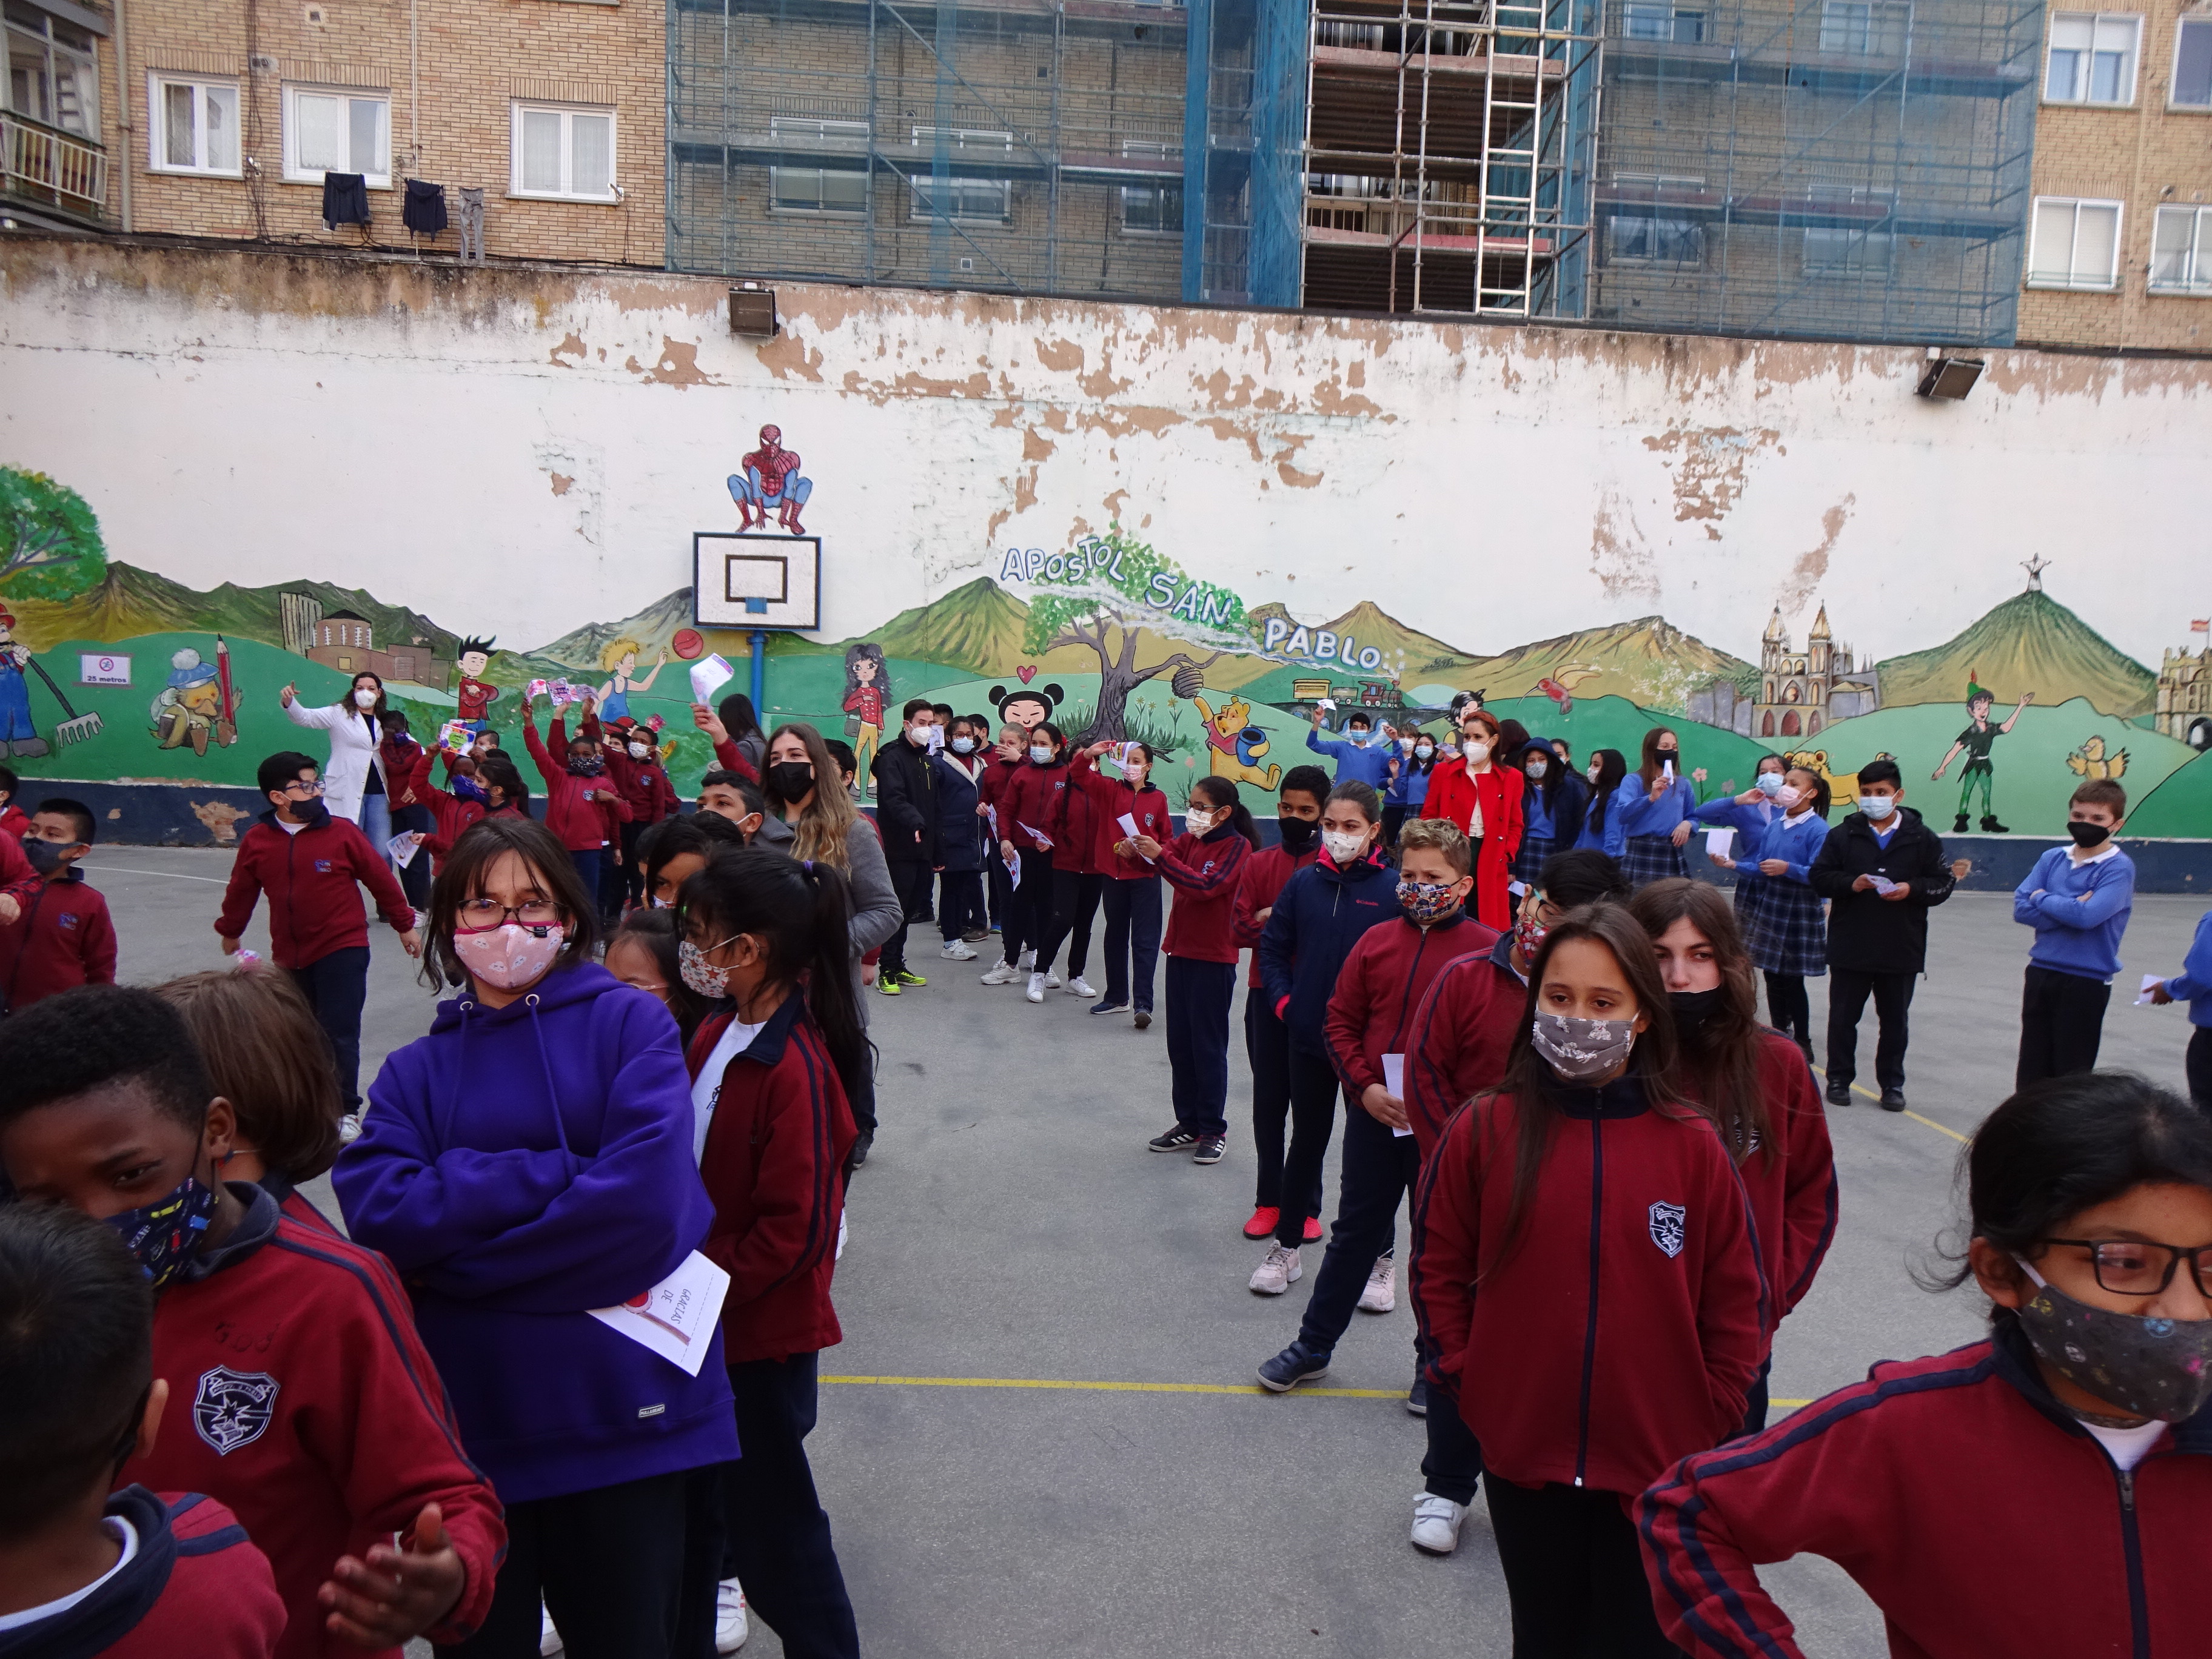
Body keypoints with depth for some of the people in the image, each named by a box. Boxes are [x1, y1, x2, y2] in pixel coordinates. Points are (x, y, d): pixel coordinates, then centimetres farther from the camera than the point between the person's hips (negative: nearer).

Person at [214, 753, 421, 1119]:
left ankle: (345, 1109, 9)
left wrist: (405, 925, 4)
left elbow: (381, 880, -2)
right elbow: (241, 890, 12)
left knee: (339, 1033, -4)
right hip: (288, 956, 3)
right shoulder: (257, 840, -3)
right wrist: (230, 931, 25)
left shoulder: (343, 833, -10)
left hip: (342, 951, -3)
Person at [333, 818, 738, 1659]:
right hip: (469, 1422, 3)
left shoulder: (630, 1022, -2)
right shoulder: (416, 1069, 8)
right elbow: (374, 1207, -11)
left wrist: (455, 1256, -10)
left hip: (623, 1419, -3)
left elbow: (648, 1197, -17)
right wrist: (559, 1174, -16)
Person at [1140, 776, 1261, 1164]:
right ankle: (1189, 1124, 23)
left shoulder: (1238, 846, -11)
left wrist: (1161, 855, -28)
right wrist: (1139, 848, -26)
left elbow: (1206, 886, -24)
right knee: (1180, 1043, 12)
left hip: (1214, 959, -7)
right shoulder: (1191, 839, 10)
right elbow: (1167, 852, -5)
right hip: (1181, 952, 7)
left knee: (1208, 1045, 1)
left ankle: (1214, 1130, 13)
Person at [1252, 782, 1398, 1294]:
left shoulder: (1393, 890, -10)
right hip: (1308, 1037, 3)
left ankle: (1375, 1258, 24)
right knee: (1306, 1141, 15)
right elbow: (1273, 946, 8)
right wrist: (1283, 1001, -1)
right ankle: (1287, 1246, 28)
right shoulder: (1304, 883, -1)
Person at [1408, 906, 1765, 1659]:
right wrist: (1461, 1379, -1)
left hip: (1659, 1462, 0)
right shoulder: (1484, 1129, -9)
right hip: (1523, 1451, 1)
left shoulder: (1692, 1145, -8)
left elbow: (1737, 1297, 1)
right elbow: (1439, 1266, 2)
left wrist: (1712, 1415, 0)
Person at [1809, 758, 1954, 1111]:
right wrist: (1850, 884, -16)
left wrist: (1911, 889, -15)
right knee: (1843, 1017, 7)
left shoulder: (1922, 838, 2)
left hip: (1901, 949, 0)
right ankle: (1839, 1079, 19)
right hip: (1849, 947, 0)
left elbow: (1944, 882, 3)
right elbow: (1819, 877, 2)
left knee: (1895, 1021, 10)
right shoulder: (1843, 835, 2)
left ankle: (1892, 1084, 22)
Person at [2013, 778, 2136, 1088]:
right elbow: (2021, 908, -2)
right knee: (2030, 1072, 12)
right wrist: (2069, 909, -15)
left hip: (2086, 981, -5)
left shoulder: (2119, 867, -8)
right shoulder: (2052, 859, 6)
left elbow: (2088, 915, -23)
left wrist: (2044, 898, -7)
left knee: (2071, 1074, 5)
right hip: (2040, 973, 5)